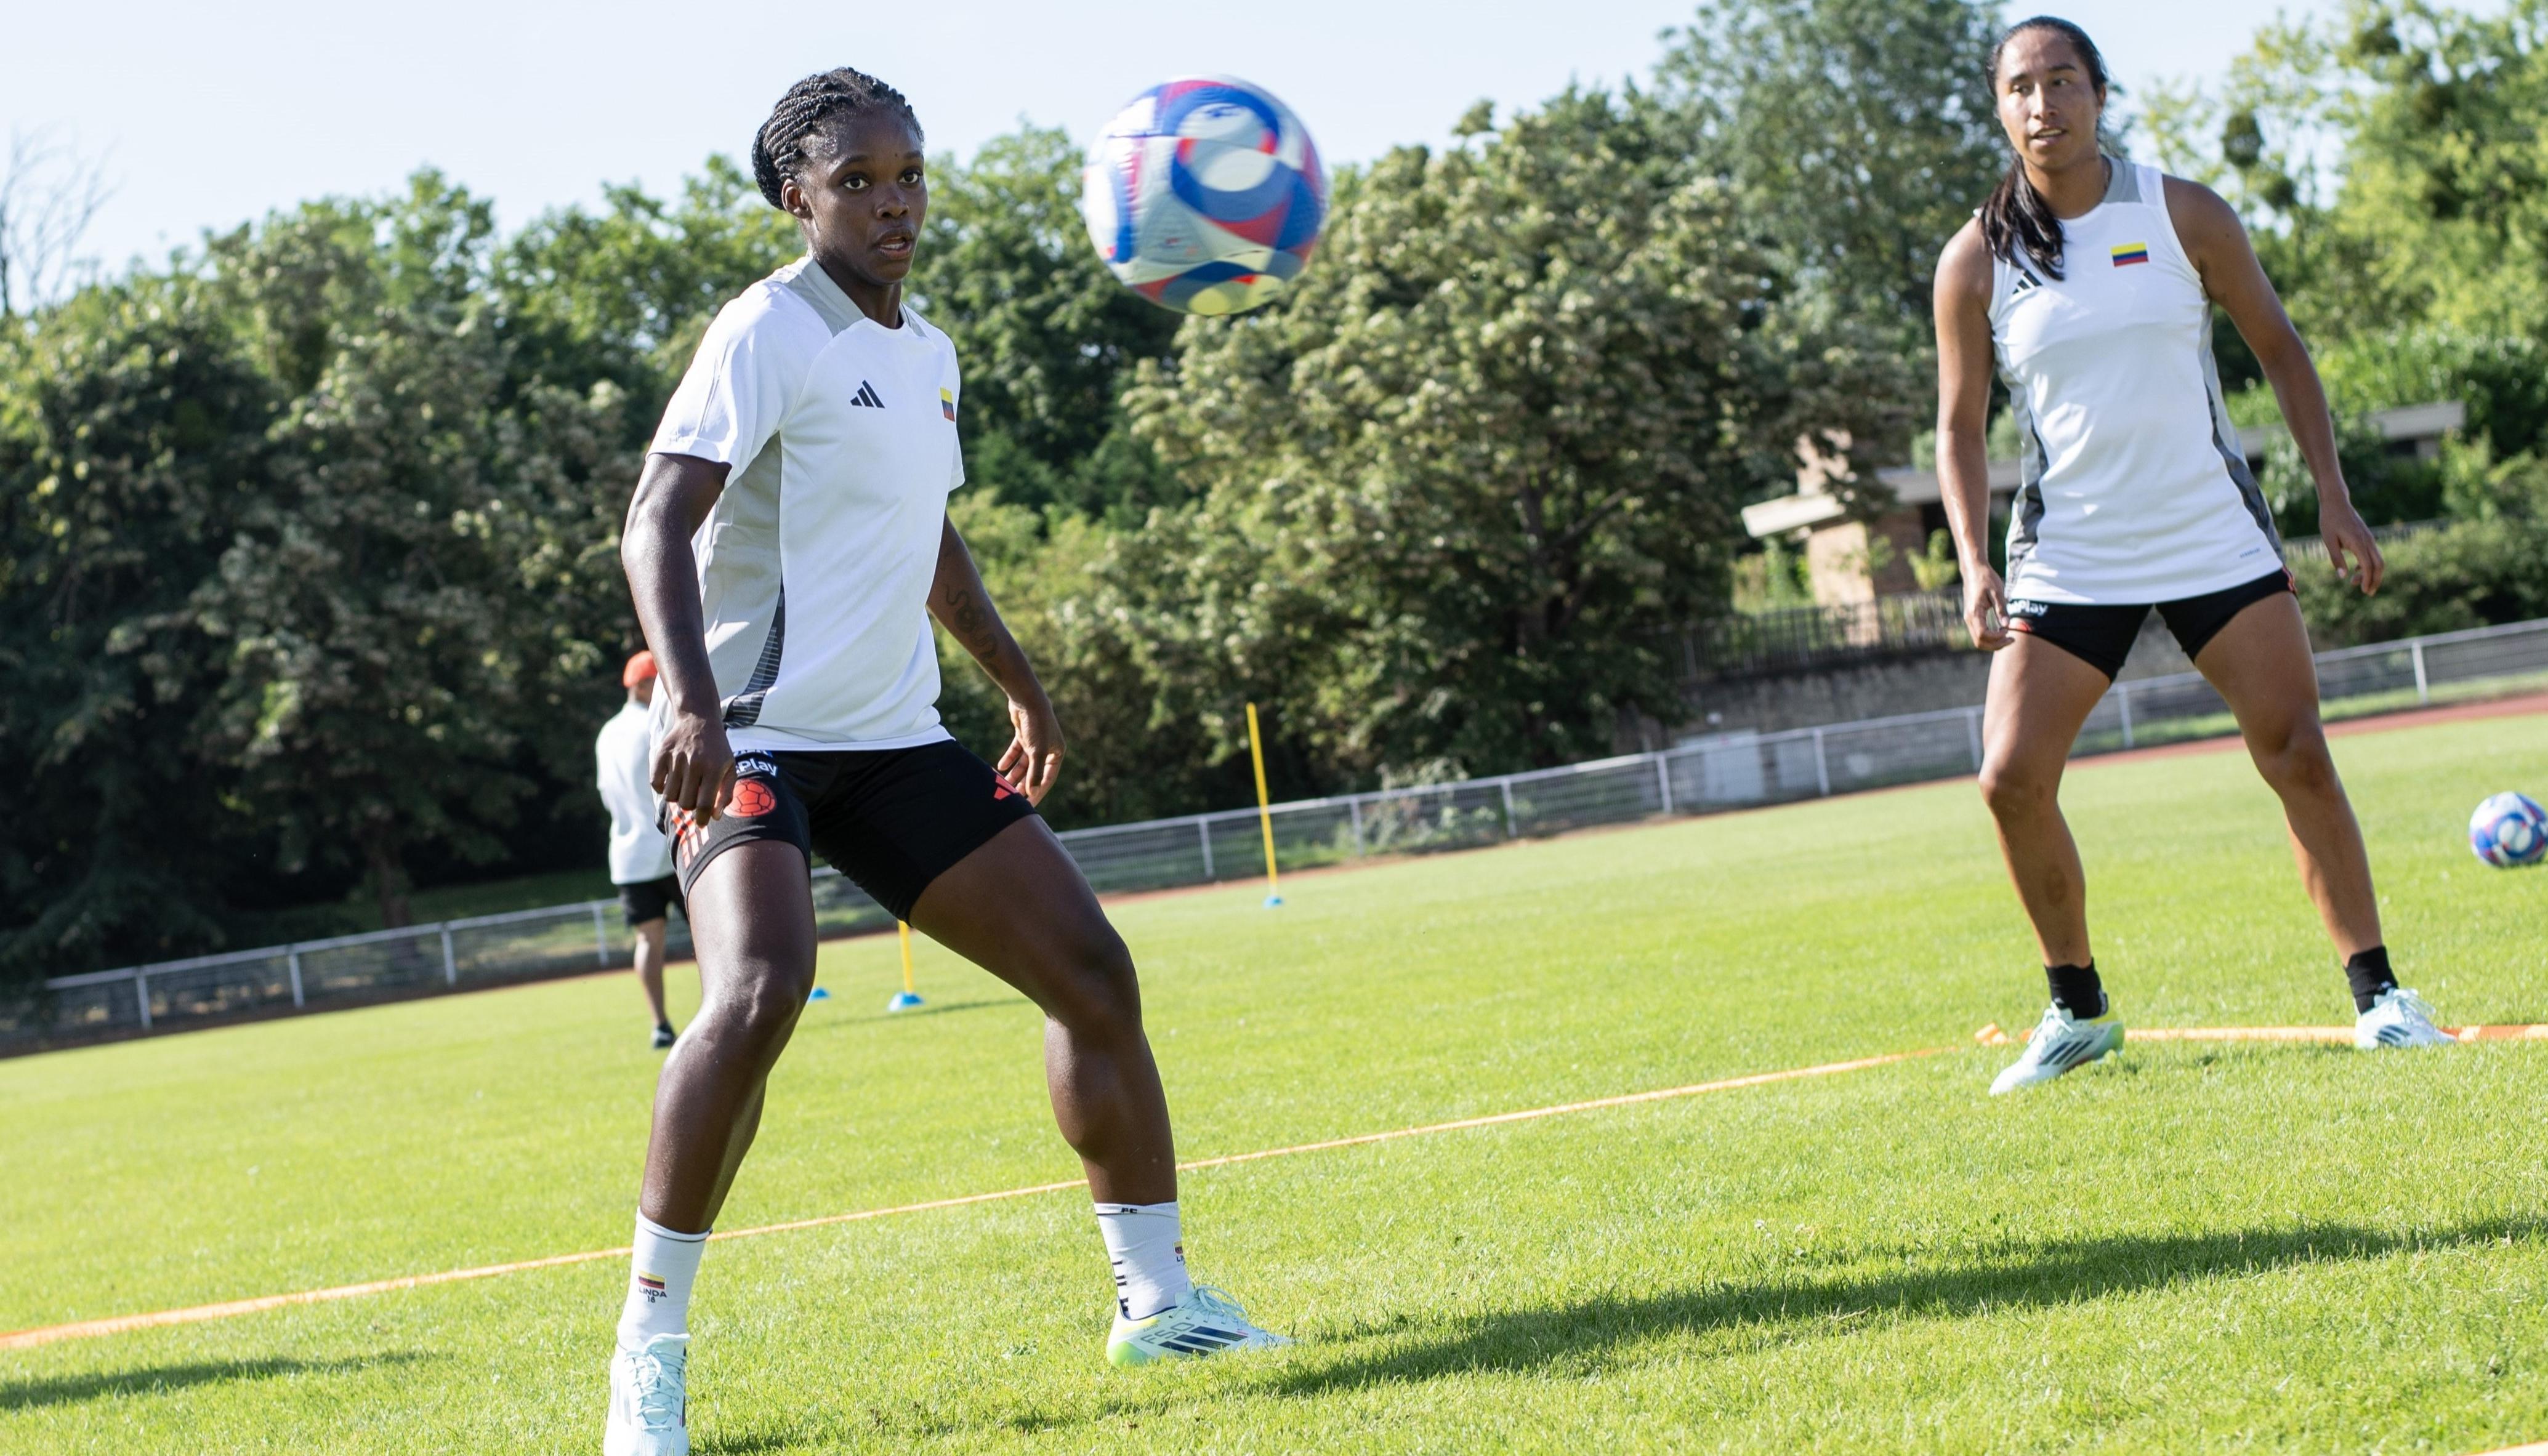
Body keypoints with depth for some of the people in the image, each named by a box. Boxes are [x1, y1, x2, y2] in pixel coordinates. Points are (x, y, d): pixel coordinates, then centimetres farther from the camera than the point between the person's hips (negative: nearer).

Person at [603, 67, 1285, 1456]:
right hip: (755, 739, -8)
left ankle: (1157, 1297, 18)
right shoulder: (771, 332, -12)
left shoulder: (928, 352, 13)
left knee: (1092, 971, 4)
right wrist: (690, 702, -37)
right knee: (759, 993, -30)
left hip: (893, 739, 8)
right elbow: (657, 523, -22)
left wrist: (1022, 688, 32)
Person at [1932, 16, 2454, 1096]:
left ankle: (2377, 994, 3)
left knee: (2298, 755, -7)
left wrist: (2333, 498, 0)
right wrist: (1973, 565, -9)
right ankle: (2079, 1010, 10)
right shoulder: (1977, 260, -1)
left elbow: (2280, 352, 7)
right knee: (2012, 778, -9)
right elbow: (1959, 426, 4)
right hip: (2066, 558, 1)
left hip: (2215, 540, 0)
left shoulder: (2183, 216, -1)